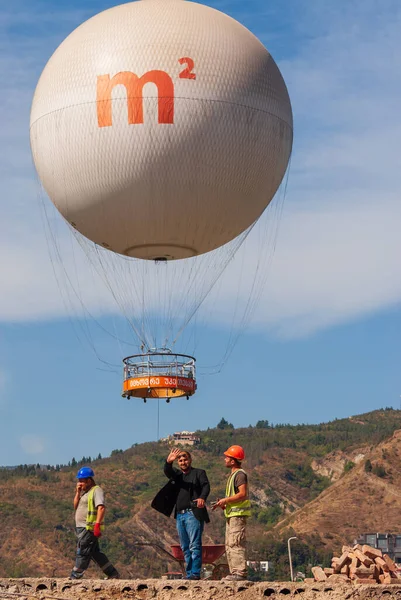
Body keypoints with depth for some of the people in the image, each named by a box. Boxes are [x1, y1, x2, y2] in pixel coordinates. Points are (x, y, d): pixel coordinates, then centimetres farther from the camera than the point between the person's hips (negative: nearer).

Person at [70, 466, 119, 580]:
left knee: (82, 553, -5)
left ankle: (75, 577, 0)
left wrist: (97, 524, -31)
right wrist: (78, 493, 5)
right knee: (95, 553, 12)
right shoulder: (84, 492, 19)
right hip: (81, 528, 10)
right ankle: (112, 574, 16)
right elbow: (75, 506, 18)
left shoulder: (96, 490, -11)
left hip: (89, 528, -10)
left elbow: (101, 507, -22)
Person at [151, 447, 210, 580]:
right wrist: (168, 462, -23)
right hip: (180, 515, 6)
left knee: (194, 545, -11)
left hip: (193, 513, -6)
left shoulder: (199, 473, 7)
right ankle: (189, 574, 10)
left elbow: (206, 486, -9)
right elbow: (168, 472, 0)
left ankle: (195, 573, -12)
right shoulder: (177, 474, 21)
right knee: (185, 547, 7)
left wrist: (202, 498, -30)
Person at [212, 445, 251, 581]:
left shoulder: (240, 474, -12)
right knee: (229, 545, 12)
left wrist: (225, 500, -15)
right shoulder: (233, 474, 20)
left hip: (238, 514, -11)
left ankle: (240, 572, -13)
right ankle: (234, 572, 15)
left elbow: (242, 494, -21)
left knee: (236, 544, -13)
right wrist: (224, 504, 13)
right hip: (231, 514, 11)